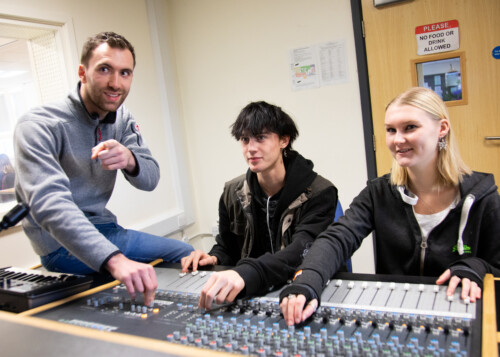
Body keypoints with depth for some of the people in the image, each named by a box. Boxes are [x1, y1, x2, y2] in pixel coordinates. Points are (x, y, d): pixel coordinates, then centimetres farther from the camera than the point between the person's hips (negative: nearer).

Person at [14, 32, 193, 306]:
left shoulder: (122, 119, 1)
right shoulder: (38, 126, -21)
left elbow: (150, 179, -5)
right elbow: (50, 203, -36)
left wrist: (129, 160, -31)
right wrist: (115, 260, -51)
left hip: (104, 229, 7)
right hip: (62, 245, -7)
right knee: (181, 255, -18)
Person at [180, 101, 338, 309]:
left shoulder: (319, 193, -15)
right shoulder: (232, 192, 1)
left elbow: (301, 252, -30)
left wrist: (246, 274, -48)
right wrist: (213, 259, -12)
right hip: (253, 293, 2)